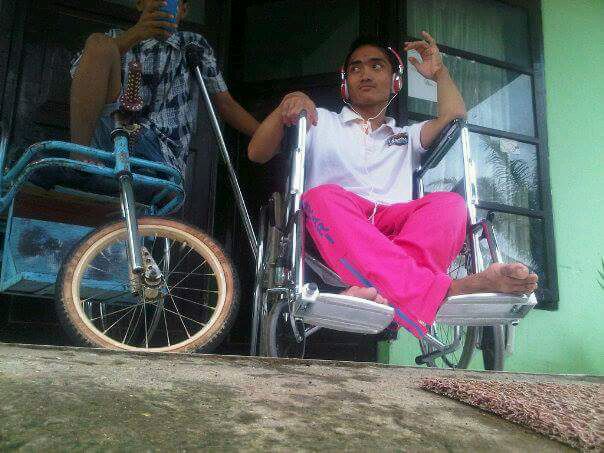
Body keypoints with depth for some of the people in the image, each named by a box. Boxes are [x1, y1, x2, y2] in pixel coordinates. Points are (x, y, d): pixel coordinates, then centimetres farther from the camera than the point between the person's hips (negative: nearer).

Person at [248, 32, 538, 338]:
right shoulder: (321, 123, 26)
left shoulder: (406, 137, 35)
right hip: (336, 231, -2)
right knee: (322, 196, -36)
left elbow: (454, 118, 16)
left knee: (449, 203, -25)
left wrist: (439, 72, 19)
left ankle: (385, 291, -54)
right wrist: (284, 109, -3)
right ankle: (446, 289, -54)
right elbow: (257, 153, 13)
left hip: (396, 225, 3)